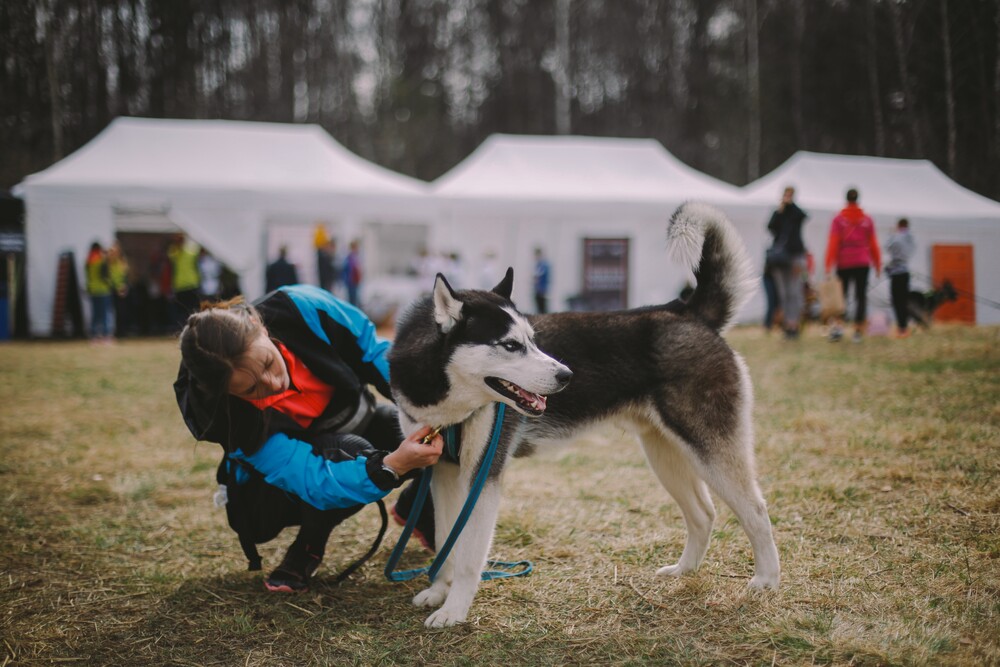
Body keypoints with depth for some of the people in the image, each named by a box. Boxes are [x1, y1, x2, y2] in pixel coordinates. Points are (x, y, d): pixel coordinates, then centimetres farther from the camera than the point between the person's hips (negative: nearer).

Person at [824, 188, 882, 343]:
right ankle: (858, 330, 1)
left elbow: (833, 244, -7)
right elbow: (873, 244, 7)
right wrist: (877, 265, 15)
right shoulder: (867, 220, 5)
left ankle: (838, 325, -16)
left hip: (844, 263, -1)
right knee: (861, 296, 4)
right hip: (862, 263, 1)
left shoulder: (838, 219, 0)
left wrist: (828, 266, -9)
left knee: (841, 294, 5)